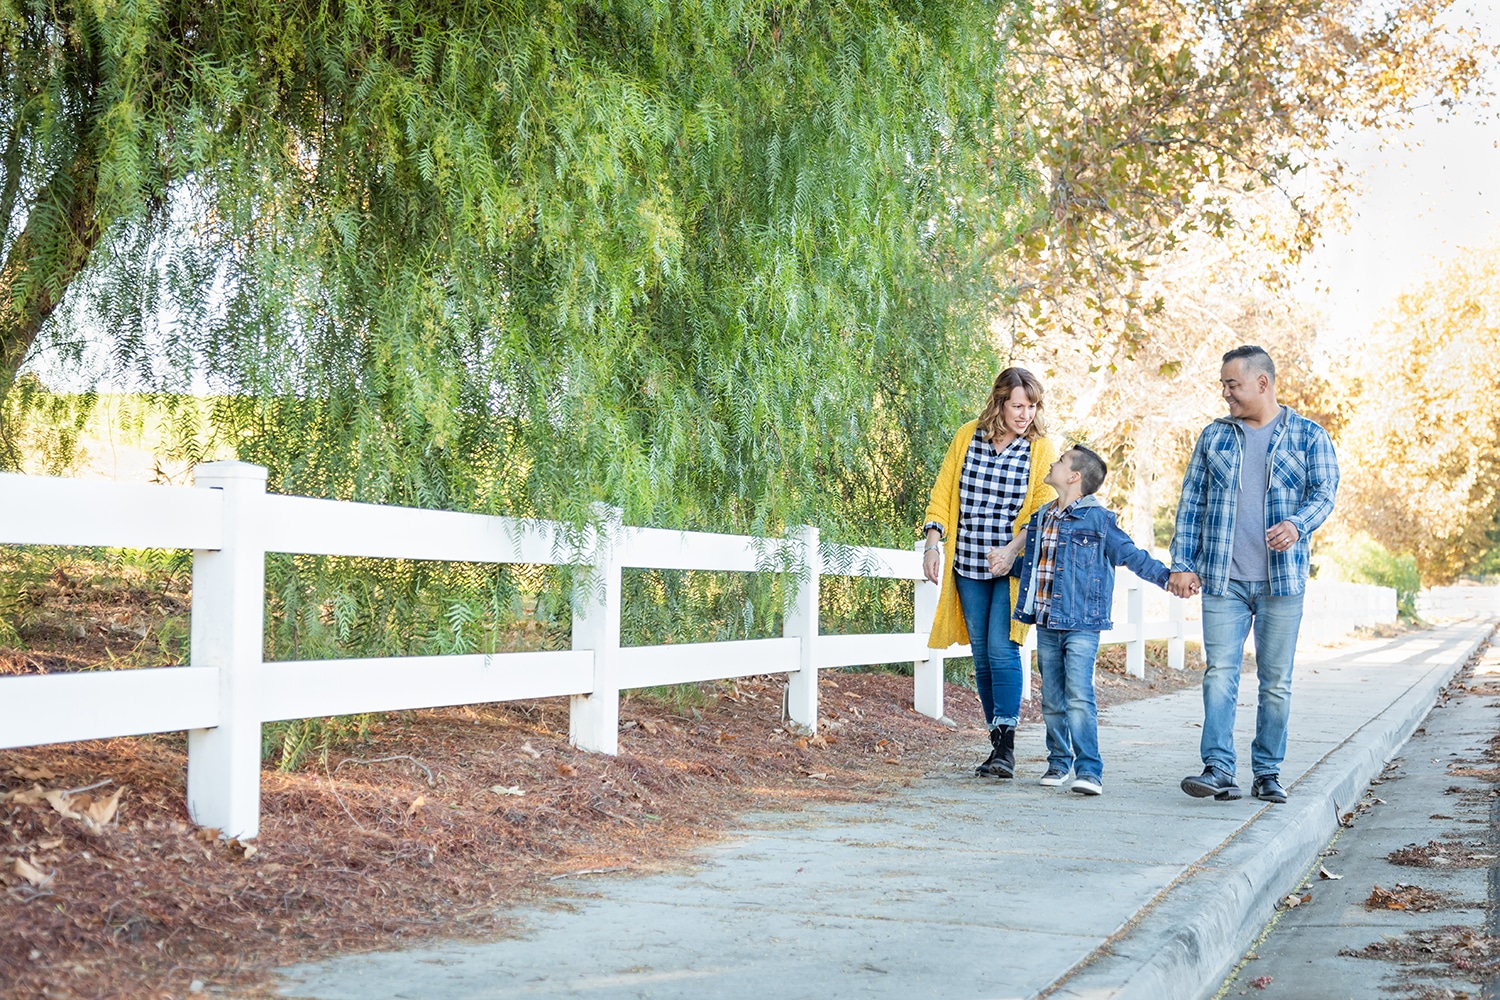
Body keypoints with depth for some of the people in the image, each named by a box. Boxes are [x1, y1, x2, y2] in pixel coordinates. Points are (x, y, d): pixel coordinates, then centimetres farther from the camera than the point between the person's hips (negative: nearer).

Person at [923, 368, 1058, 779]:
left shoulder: (1042, 449, -1)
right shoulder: (967, 438, 3)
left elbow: (1044, 510, -3)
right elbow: (943, 493, 8)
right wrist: (932, 544, 0)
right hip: (969, 567, 3)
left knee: (1001, 647, -15)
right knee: (981, 656, 6)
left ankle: (1006, 745, -13)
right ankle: (997, 742, 14)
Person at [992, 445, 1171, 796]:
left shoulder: (1097, 519, -4)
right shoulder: (1041, 518, 15)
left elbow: (1132, 556, -2)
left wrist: (1168, 578, -11)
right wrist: (1009, 564, 11)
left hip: (1081, 626, -6)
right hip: (1046, 625, 6)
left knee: (1079, 697, -13)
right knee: (1052, 700, 11)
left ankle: (1089, 770, -12)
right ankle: (1059, 762, 24)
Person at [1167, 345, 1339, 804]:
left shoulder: (1308, 436, 5)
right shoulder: (1214, 436, 12)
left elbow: (1324, 492, -3)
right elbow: (1191, 502, 12)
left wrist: (1297, 525, -24)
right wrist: (1182, 562, 3)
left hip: (1282, 580, -1)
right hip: (1222, 579, 1)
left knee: (1276, 682, 4)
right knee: (1220, 673, -9)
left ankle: (1268, 773, 13)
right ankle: (1218, 770, -12)